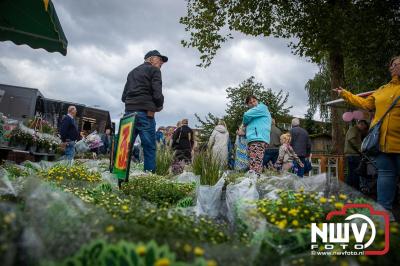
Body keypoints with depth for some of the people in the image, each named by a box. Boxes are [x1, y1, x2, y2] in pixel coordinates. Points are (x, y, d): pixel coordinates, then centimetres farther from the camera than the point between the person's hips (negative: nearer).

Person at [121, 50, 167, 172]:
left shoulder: (132, 72, 26)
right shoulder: (154, 70, 4)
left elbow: (124, 96, 21)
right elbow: (157, 94, -9)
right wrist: (159, 106, 8)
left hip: (129, 112, 7)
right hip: (145, 113, -6)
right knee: (149, 147, -4)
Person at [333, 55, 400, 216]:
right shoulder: (382, 90, 15)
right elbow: (366, 103, 23)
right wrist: (344, 94, 27)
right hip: (384, 143, 4)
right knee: (386, 175, 9)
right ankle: (384, 209, 16)